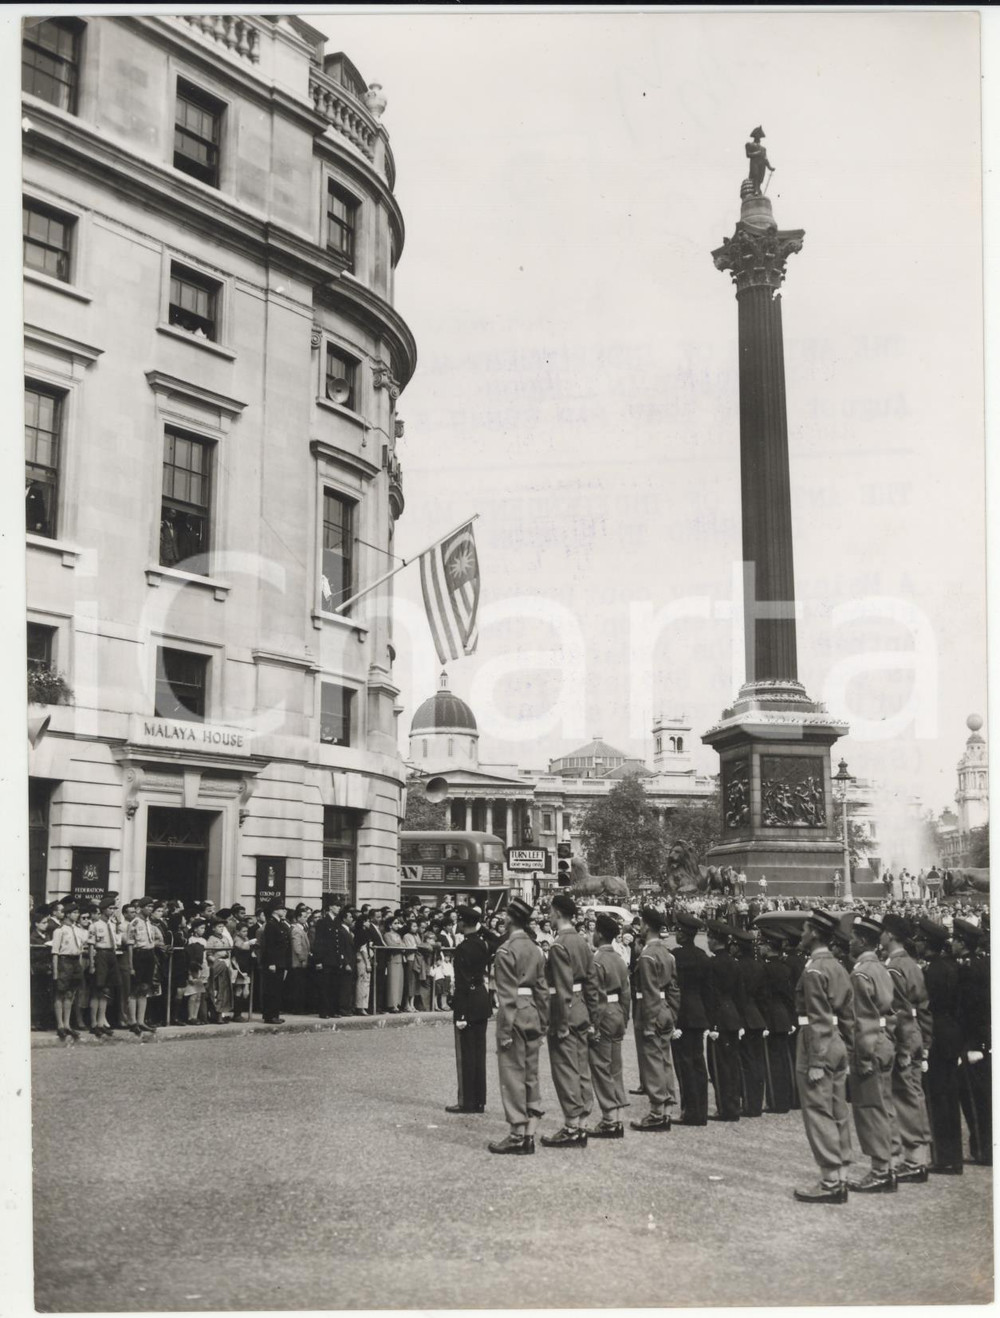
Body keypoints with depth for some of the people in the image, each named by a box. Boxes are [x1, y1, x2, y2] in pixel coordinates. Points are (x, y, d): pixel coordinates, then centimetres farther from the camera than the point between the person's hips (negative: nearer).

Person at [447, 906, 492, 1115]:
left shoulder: (463, 949, -17)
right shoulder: (483, 944, 4)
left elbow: (461, 982, -18)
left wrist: (458, 1012, -16)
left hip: (468, 1004, -8)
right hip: (483, 1003, 8)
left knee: (466, 1053, 0)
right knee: (479, 1052, 12)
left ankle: (467, 1102, 5)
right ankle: (479, 1100, 18)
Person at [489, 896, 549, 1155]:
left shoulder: (506, 951, -12)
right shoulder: (536, 950, 10)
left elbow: (507, 995, -16)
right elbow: (542, 990, 11)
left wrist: (505, 1032, -14)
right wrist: (542, 1023, 16)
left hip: (515, 1016, -7)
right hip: (534, 1015, 7)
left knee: (513, 1075, -1)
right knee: (531, 1075, 11)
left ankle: (517, 1136, 2)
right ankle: (529, 1134, 15)